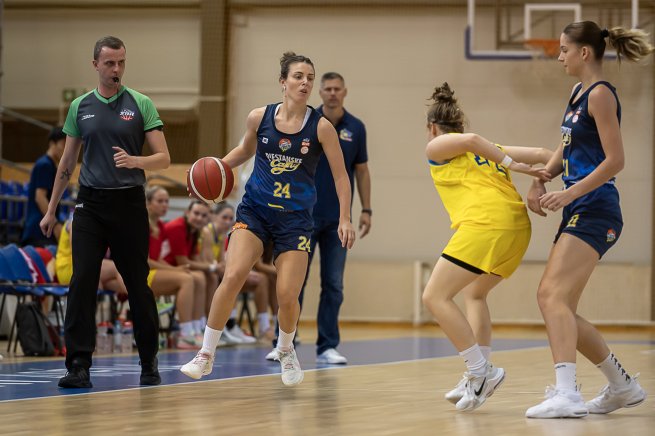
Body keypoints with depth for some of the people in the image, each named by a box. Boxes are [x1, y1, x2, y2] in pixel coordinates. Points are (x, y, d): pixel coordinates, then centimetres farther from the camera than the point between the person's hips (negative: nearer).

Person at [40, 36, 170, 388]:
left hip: (129, 203, -1)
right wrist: (51, 210, 15)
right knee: (82, 282, -10)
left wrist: (134, 161, -24)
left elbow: (163, 158, -3)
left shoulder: (140, 104, 1)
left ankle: (149, 364, 17)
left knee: (138, 285, 4)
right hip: (90, 203, 1)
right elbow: (67, 163, 16)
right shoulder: (80, 107, 9)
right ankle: (79, 365, -9)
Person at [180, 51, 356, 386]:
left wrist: (345, 219, -4)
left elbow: (341, 176, 2)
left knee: (288, 295, -6)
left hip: (295, 219, -1)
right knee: (232, 276, -20)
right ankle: (206, 355, -9)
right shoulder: (259, 118, -2)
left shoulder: (320, 126, -6)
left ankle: (286, 350, 26)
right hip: (255, 210, 1)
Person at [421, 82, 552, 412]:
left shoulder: (436, 147, 13)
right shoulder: (491, 150, 30)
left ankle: (481, 371, -9)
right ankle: (478, 376, 18)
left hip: (485, 223, -8)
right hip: (519, 226, 8)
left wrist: (513, 166, -8)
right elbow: (541, 155, 21)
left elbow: (470, 140, -7)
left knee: (435, 296, -2)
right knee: (474, 293, 27)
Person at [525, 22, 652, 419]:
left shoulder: (600, 95, -10)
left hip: (595, 212, -10)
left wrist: (571, 192, -22)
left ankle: (567, 394, -33)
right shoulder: (579, 93, 18)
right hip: (579, 213, 10)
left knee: (553, 294, -22)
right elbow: (565, 150, 25)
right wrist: (540, 181, 8)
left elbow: (615, 160, -16)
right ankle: (623, 386, 20)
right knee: (559, 306, 9)